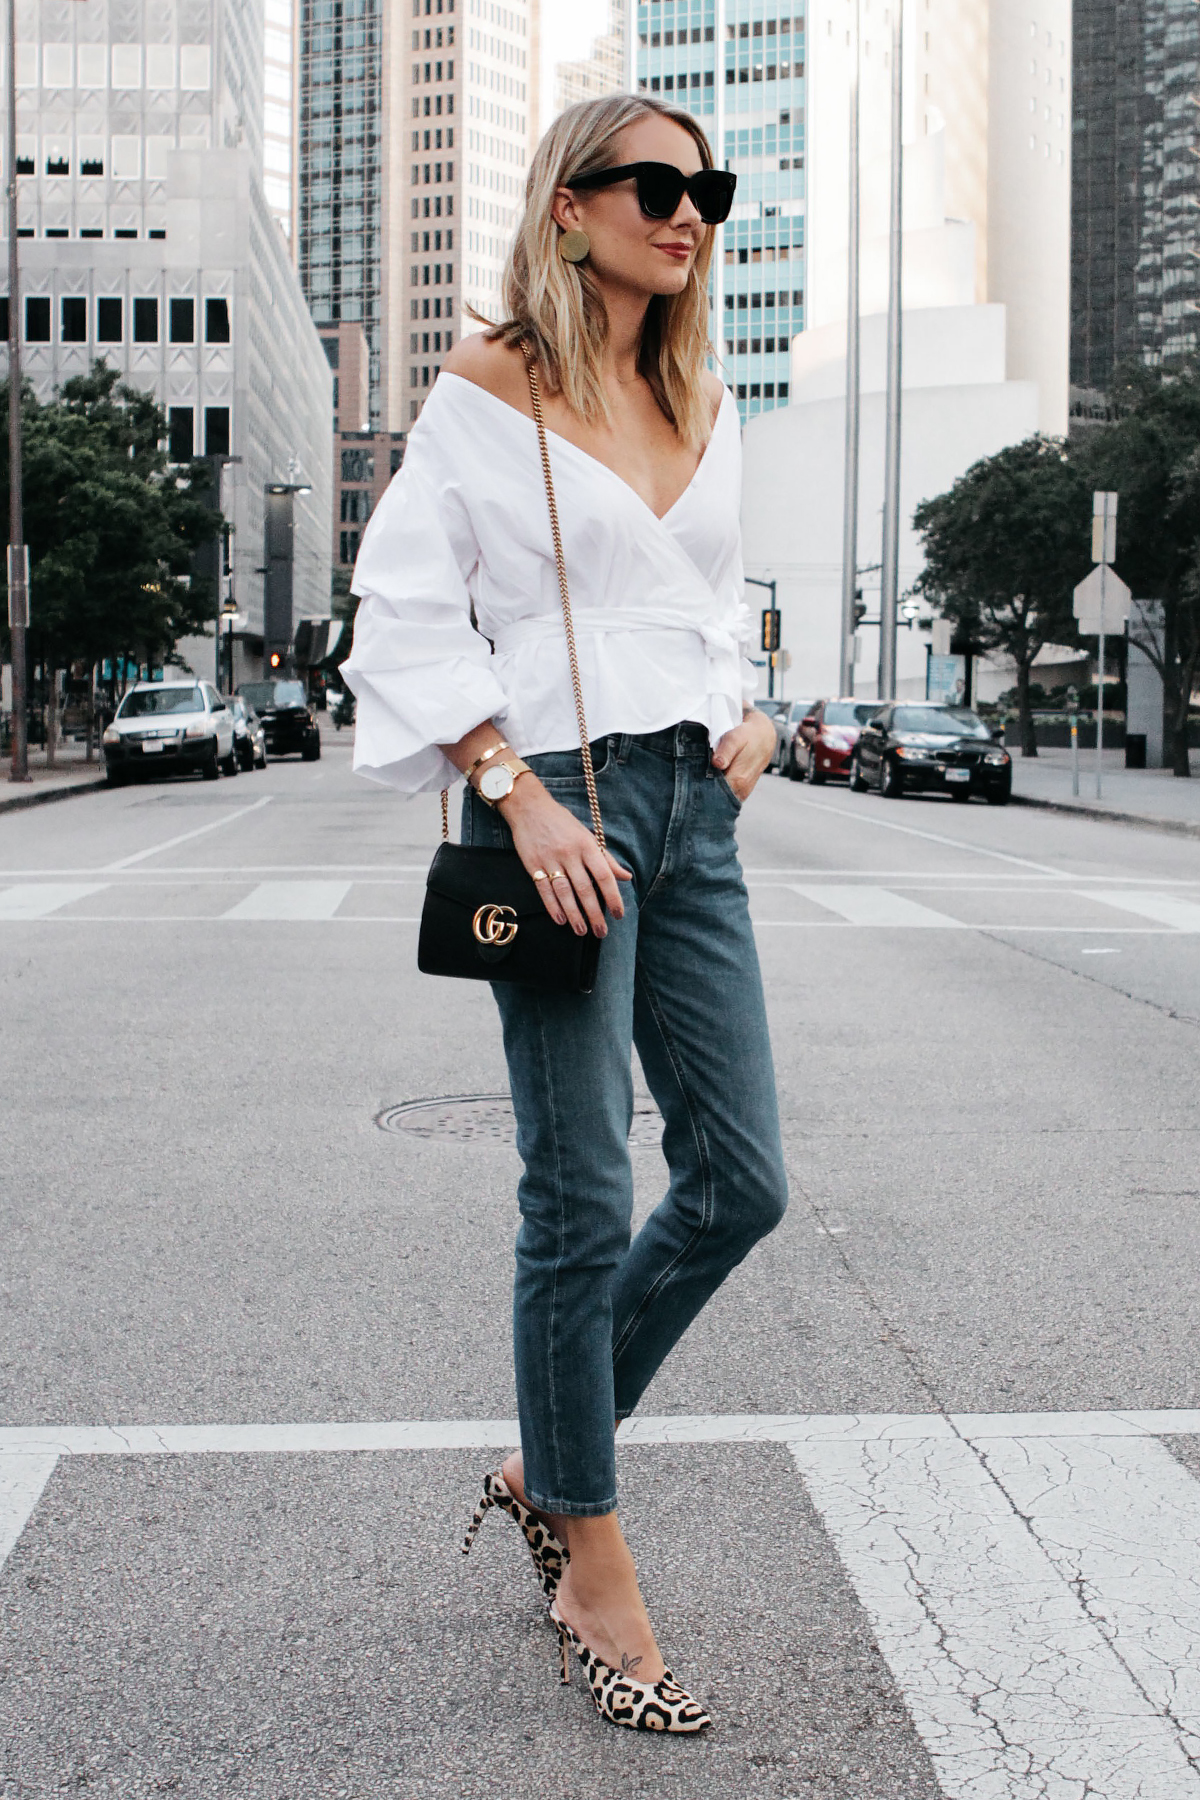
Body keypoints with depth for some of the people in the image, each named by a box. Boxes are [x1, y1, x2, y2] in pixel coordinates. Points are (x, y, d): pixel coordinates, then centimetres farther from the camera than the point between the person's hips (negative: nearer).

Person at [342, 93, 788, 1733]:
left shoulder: (706, 402, 16)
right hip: (557, 799, -7)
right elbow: (408, 612, -6)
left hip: (694, 803, 7)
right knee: (585, 1201, -3)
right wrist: (524, 795, -15)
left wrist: (747, 713, 6)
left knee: (741, 1180, 5)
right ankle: (594, 1576, 13)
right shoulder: (490, 387, -2)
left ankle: (547, 1471, 25)